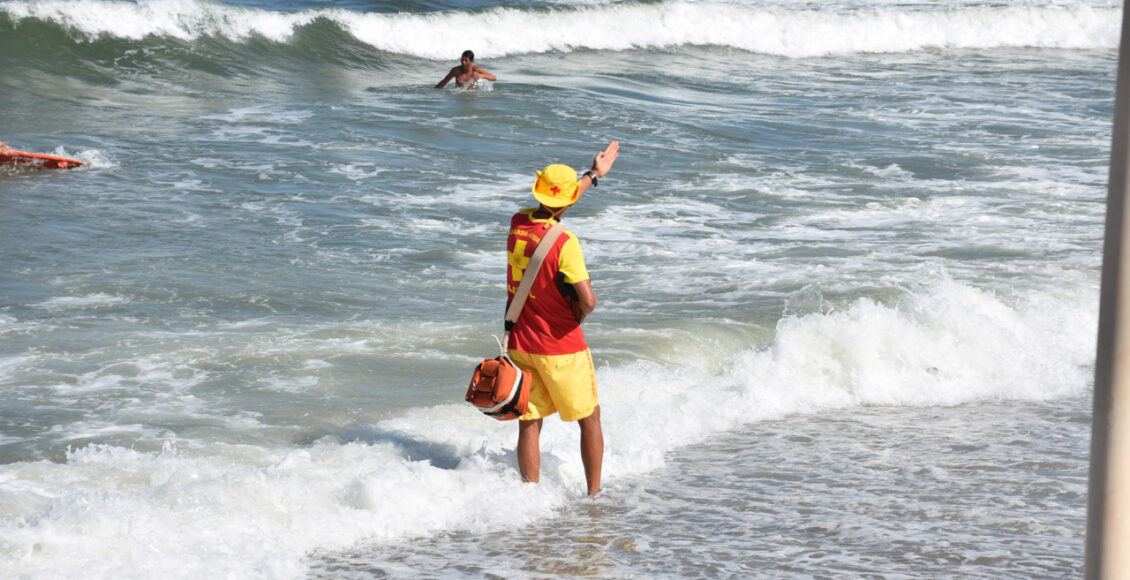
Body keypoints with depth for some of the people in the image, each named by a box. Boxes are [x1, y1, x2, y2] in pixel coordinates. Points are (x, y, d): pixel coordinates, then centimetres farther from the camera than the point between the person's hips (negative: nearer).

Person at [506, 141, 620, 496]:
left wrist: (594, 174, 31)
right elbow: (588, 300, -26)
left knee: (529, 424, 9)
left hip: (520, 343, 6)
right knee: (590, 420, 12)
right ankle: (595, 494, 18)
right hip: (560, 348, -5)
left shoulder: (518, 224, -2)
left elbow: (549, 210, 20)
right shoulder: (564, 243, -22)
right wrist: (578, 316, -1)